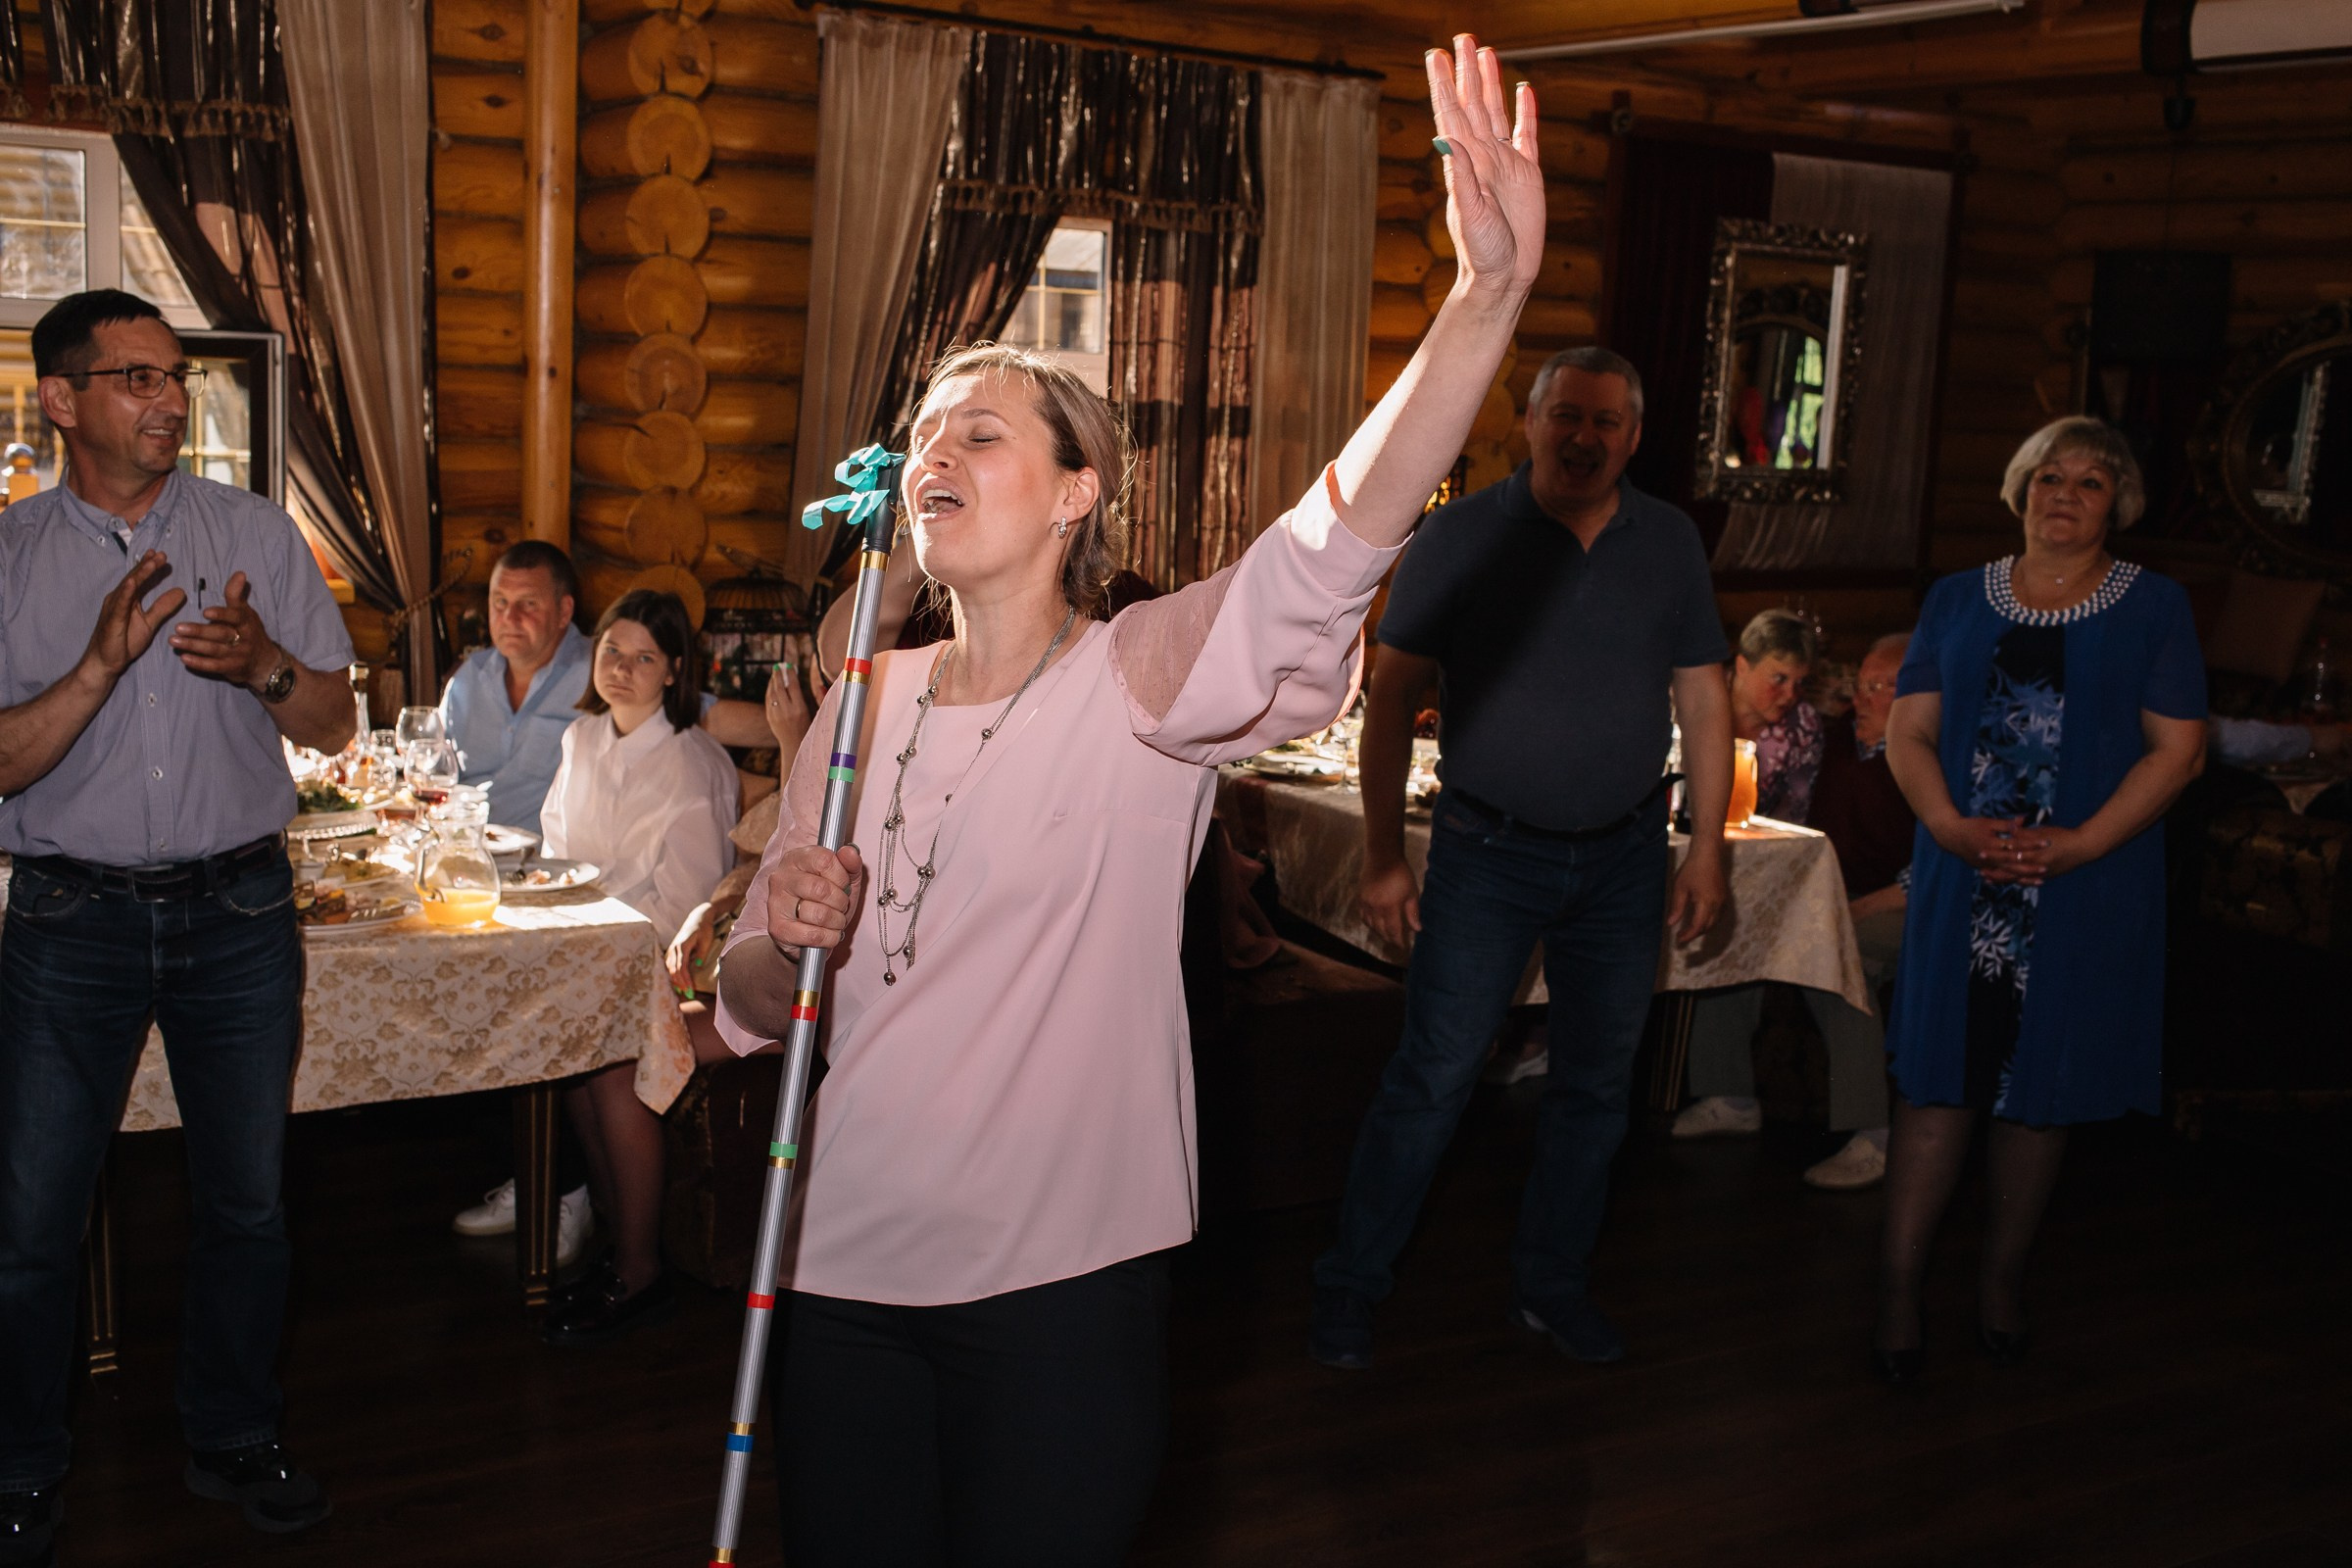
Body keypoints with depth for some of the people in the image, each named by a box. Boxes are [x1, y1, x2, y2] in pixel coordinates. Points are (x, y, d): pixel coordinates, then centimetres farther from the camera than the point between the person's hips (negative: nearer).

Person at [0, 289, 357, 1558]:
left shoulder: (257, 534, 4)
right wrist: (105, 659, -21)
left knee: (247, 1199, 9)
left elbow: (334, 725, 6)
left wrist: (265, 665, -15)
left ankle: (232, 1443, 27)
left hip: (239, 914, 1)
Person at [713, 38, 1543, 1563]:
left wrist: (1490, 294, -43)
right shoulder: (865, 710, 3)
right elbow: (752, 1006, 10)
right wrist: (785, 938, -14)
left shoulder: (1139, 685, -10)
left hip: (1062, 1282, -4)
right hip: (849, 1267, 5)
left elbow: (1333, 547, -30)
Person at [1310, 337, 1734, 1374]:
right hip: (1489, 851, -3)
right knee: (1432, 1075, -4)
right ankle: (1349, 1285, 10)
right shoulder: (1462, 537, -6)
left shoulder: (1669, 543, 4)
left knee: (1596, 1083, 11)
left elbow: (1703, 699, 8)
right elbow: (1392, 699, -6)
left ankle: (1551, 1287, 27)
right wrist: (1384, 855, -10)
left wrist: (1707, 848, 3)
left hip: (1623, 858, 4)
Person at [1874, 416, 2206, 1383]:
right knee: (1935, 1079, 0)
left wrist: (2079, 844, -15)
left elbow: (2177, 749, -2)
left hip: (2085, 893, -1)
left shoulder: (2153, 607, 4)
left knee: (2039, 1088, 6)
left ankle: (2003, 1276, 22)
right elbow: (1908, 733, 5)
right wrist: (1953, 827, -13)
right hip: (1961, 885, 1)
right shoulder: (1957, 601, 10)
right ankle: (1898, 1287, 6)